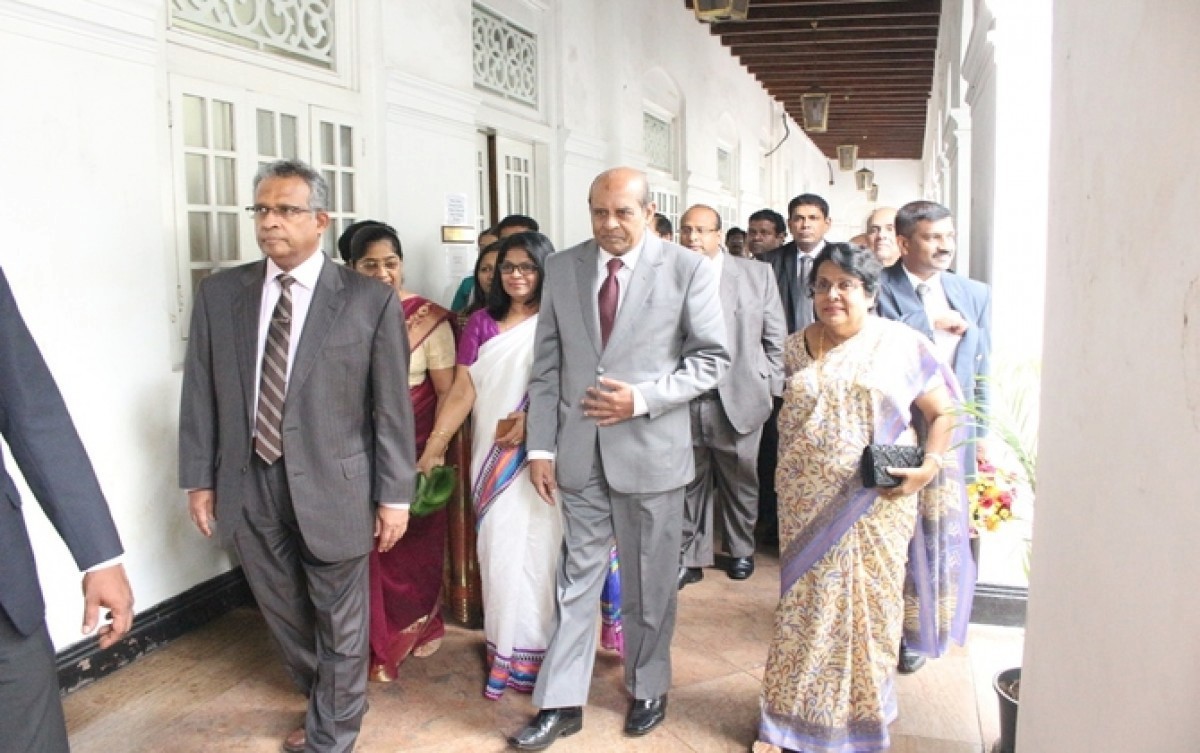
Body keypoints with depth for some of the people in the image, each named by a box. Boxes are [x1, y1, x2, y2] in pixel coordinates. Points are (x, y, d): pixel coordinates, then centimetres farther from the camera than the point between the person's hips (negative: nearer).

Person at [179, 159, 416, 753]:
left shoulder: (371, 300, -7)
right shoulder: (219, 293, 3)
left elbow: (393, 407, -6)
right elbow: (200, 393, 6)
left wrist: (395, 495, -6)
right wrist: (199, 479, 5)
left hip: (331, 488, -3)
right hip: (248, 487, 4)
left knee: (340, 622, 10)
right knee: (284, 615, 19)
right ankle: (324, 702, 45)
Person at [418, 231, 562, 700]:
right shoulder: (482, 323, 9)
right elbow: (463, 389, 4)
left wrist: (531, 422, -20)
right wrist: (435, 443, -4)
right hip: (492, 455, 3)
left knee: (541, 550, 1)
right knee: (499, 551, 4)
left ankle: (541, 653, 13)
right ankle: (506, 653, 16)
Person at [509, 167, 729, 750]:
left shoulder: (688, 270, -6)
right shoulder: (563, 268, 3)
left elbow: (711, 358, -4)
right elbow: (547, 366, 5)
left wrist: (643, 397, -16)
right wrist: (541, 446, 1)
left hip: (651, 449, -2)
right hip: (579, 453, 2)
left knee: (649, 583, 13)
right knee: (577, 577, 10)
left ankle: (648, 690, 33)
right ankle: (560, 702, 21)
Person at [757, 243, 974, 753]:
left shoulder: (901, 344, -2)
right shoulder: (797, 347, 7)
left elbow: (942, 412, 1)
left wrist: (929, 467, -13)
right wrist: (788, 475, 7)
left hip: (877, 501, -2)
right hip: (808, 502, 2)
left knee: (868, 601, 6)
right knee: (806, 601, 7)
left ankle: (862, 712, 24)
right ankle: (802, 710, 21)